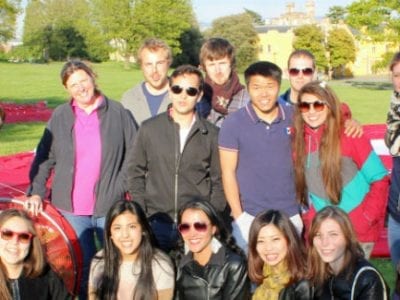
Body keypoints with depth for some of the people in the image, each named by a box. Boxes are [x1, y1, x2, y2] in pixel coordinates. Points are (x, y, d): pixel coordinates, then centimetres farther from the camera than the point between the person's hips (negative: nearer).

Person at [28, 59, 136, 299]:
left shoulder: (117, 112, -2)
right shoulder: (60, 117, 4)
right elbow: (44, 157, 8)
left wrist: (122, 185, -6)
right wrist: (36, 192, 1)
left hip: (110, 204, -1)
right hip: (72, 207, 1)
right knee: (83, 265, 11)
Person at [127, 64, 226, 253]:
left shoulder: (211, 135, 5)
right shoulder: (149, 129, 5)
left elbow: (219, 182, 8)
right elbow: (136, 173, 9)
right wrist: (140, 216, 0)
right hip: (157, 221, 1)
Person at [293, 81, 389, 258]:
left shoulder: (350, 135, -10)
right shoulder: (298, 141, 0)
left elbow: (380, 180, -7)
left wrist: (366, 220, -12)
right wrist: (310, 220, 1)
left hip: (357, 232, -3)